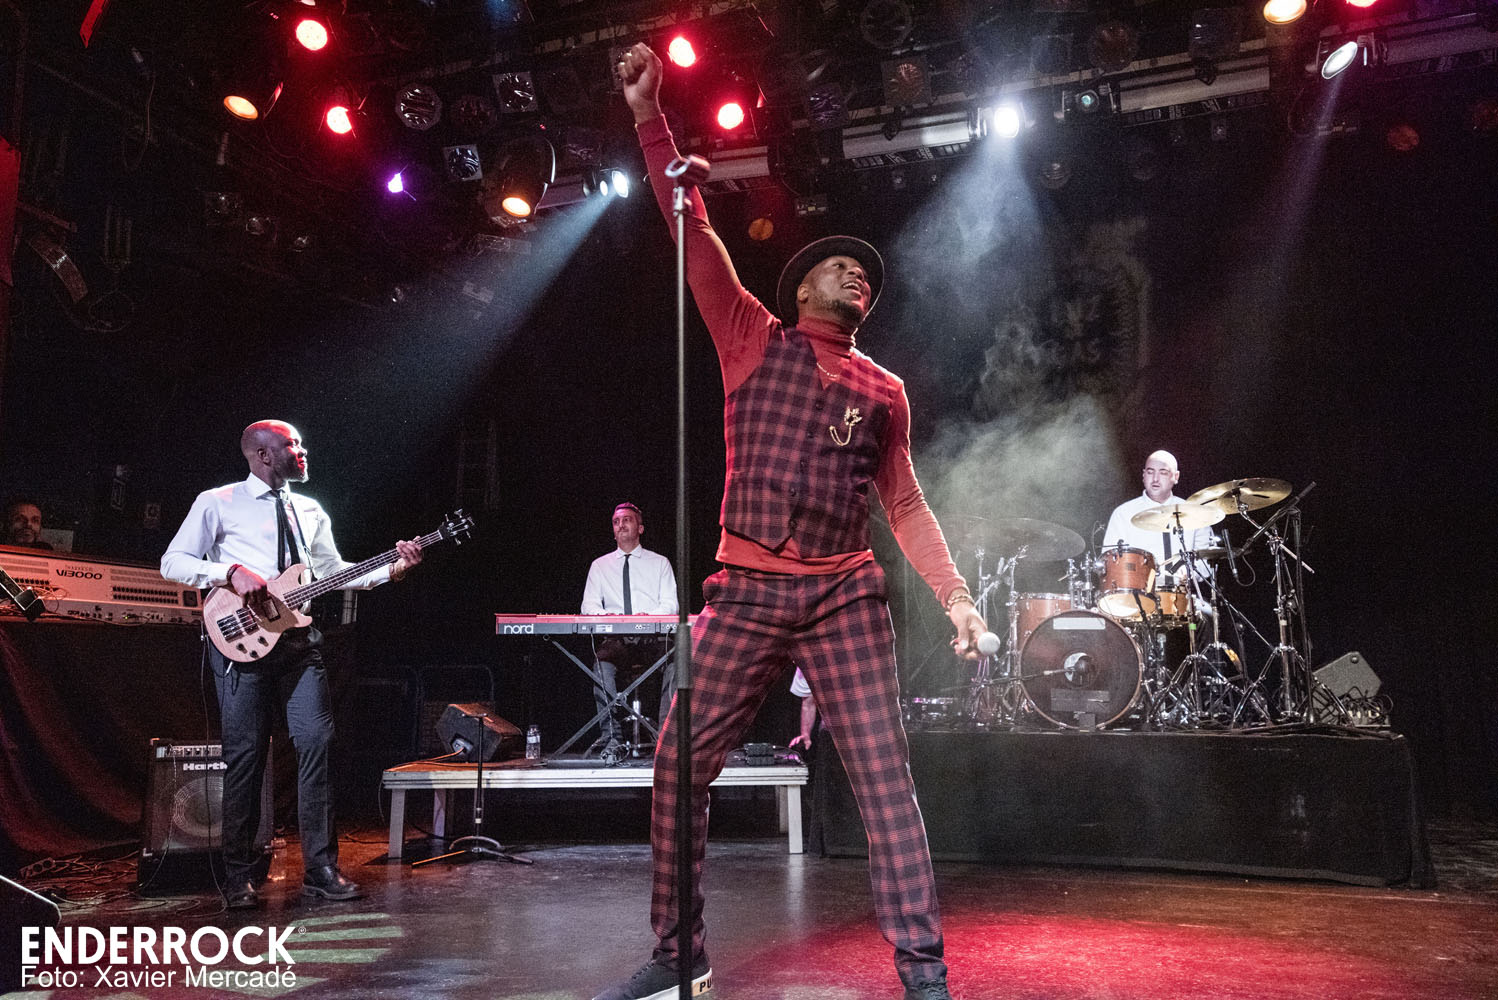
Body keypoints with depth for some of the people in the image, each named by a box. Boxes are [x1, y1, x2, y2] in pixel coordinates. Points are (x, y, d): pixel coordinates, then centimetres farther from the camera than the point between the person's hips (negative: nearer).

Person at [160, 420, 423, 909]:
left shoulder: (310, 511, 19)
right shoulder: (217, 503, 3)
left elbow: (334, 571, 18)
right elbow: (173, 562, -2)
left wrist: (392, 569, 5)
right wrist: (231, 571, -17)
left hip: (298, 640, 4)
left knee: (316, 743, -4)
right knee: (245, 754, -2)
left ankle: (321, 867, 3)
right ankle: (239, 876, 11)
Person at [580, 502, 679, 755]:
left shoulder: (660, 563, 14)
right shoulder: (600, 565, 18)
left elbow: (671, 604, 4)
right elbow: (589, 605, 8)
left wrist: (650, 616, -19)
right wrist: (604, 616, -16)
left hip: (654, 639, -1)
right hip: (616, 640, 1)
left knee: (675, 662, -33)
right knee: (602, 661, -33)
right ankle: (610, 737, -30)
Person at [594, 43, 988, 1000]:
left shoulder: (883, 389, 14)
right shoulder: (754, 338, 10)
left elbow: (907, 504, 15)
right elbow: (696, 233, 2)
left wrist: (955, 594, 4)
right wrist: (650, 117, -5)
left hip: (846, 597, 1)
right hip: (745, 592, 0)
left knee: (886, 778, -5)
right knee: (680, 768, 1)